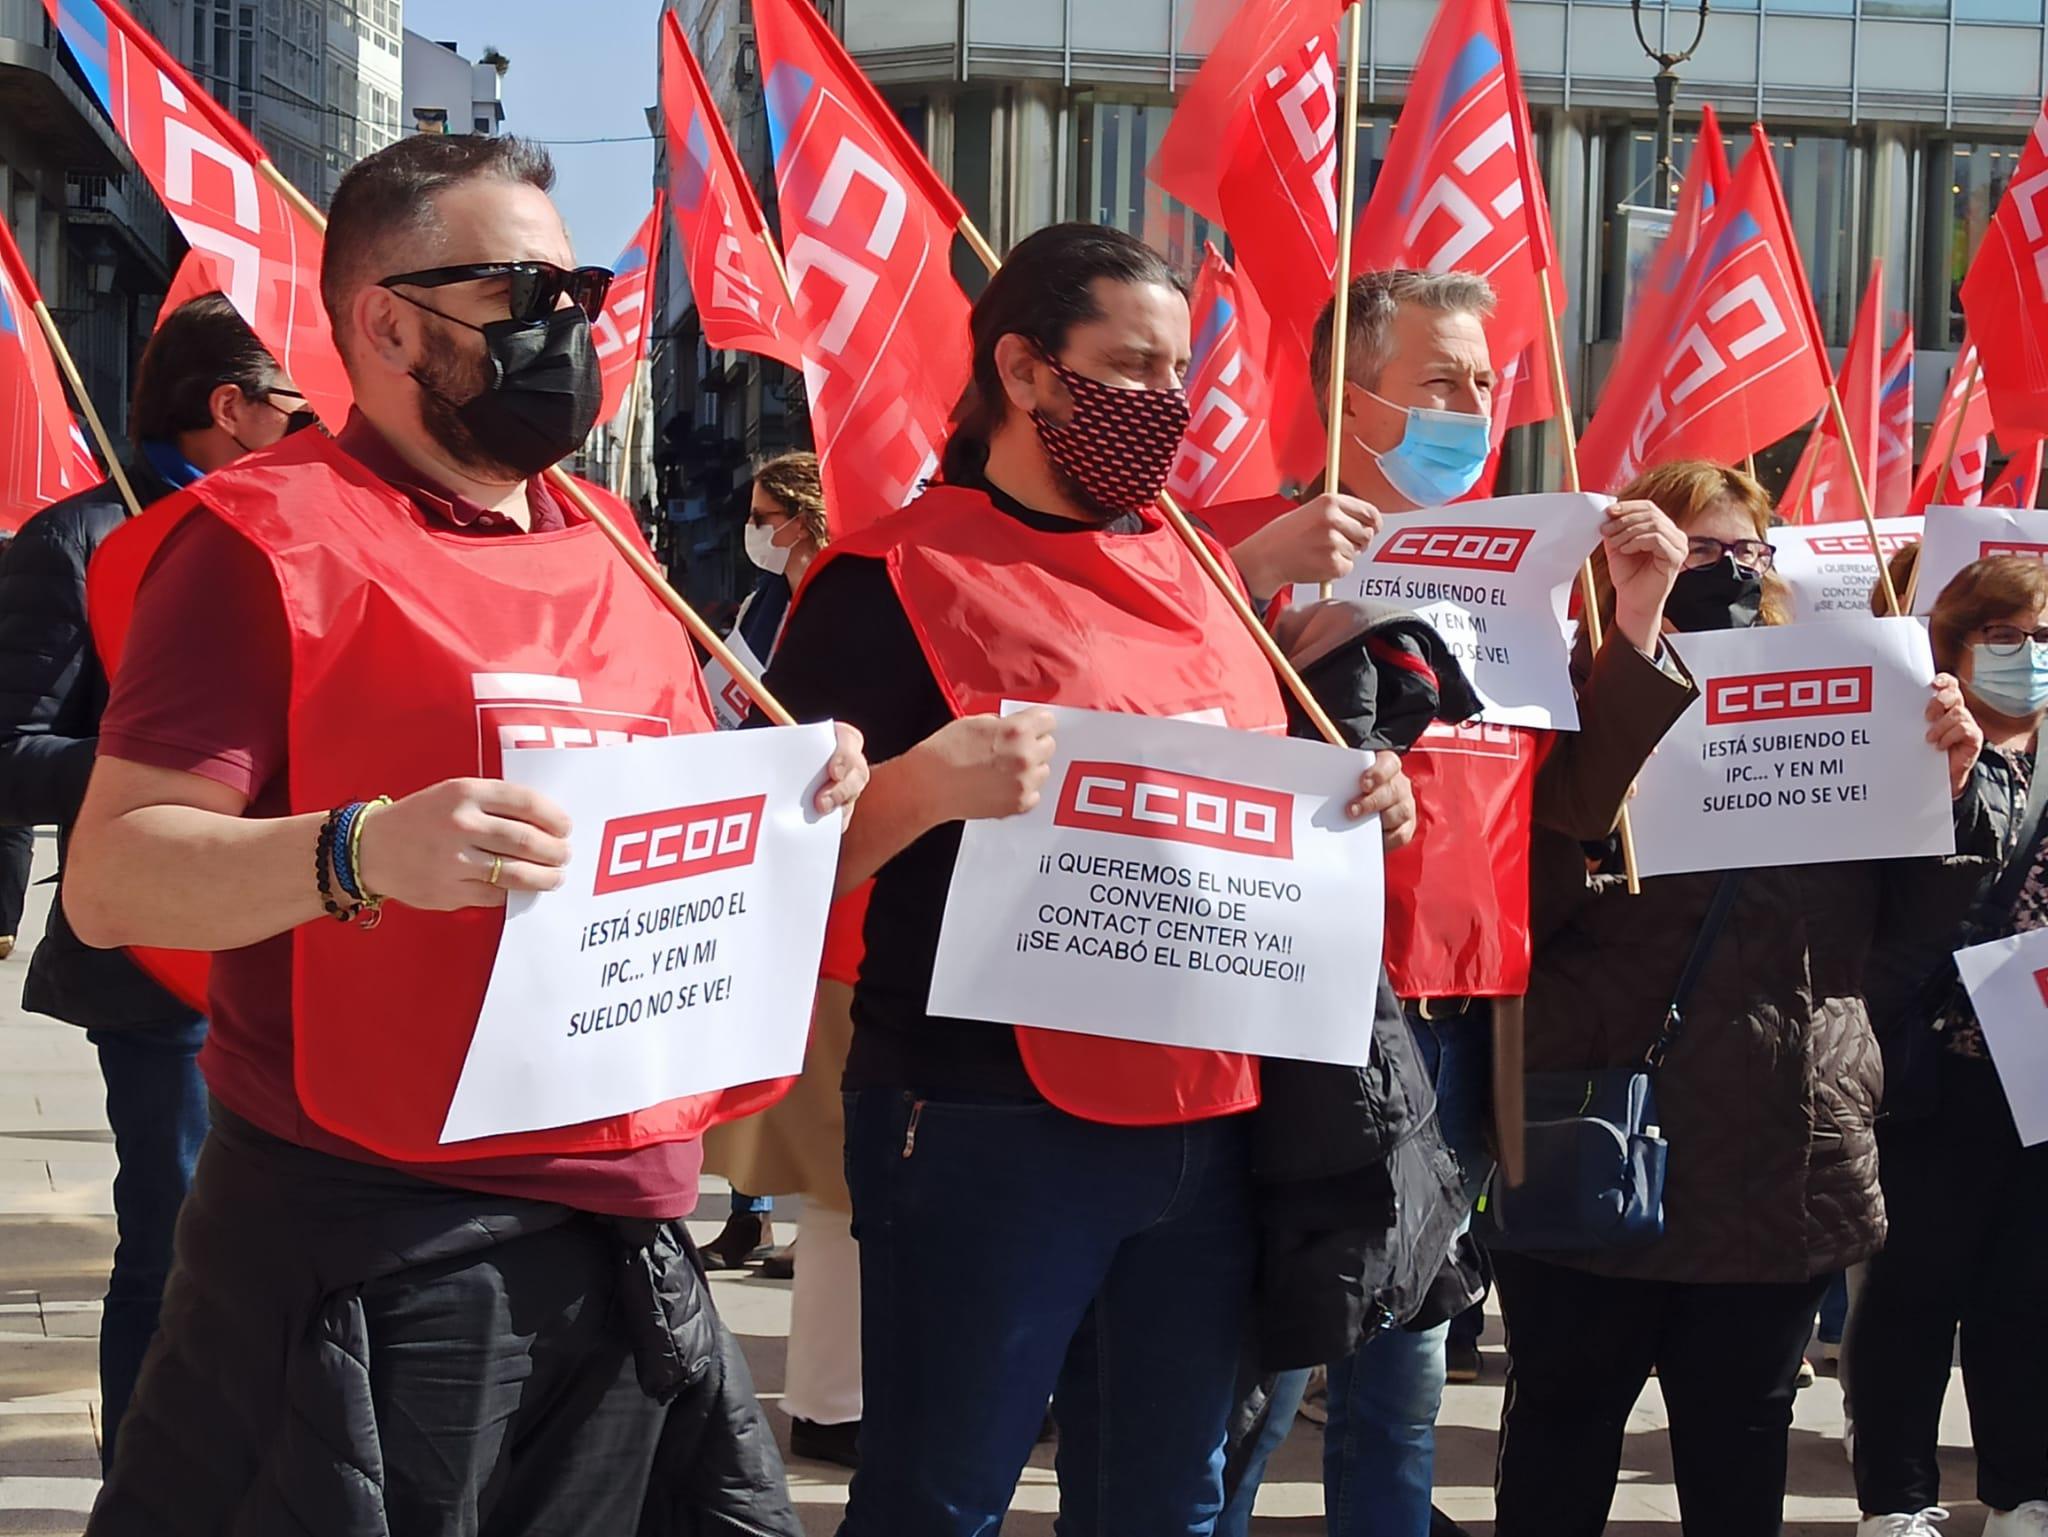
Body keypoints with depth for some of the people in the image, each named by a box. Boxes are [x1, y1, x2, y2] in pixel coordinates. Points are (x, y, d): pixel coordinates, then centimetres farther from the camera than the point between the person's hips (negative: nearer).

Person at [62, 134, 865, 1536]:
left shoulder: (606, 550, 16)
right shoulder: (271, 540, -7)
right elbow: (113, 879, -14)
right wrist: (361, 854, -31)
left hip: (625, 1218, 7)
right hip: (371, 1246, -7)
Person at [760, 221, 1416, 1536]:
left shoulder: (1200, 574, 14)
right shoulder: (895, 580, -7)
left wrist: (1360, 800, 4)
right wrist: (927, 784, -28)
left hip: (1208, 1122, 7)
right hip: (990, 1131, -6)